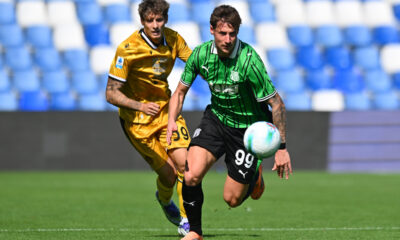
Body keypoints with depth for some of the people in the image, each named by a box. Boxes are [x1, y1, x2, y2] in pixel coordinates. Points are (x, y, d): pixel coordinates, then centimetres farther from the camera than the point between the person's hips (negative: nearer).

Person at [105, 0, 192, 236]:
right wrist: (140, 106, -34)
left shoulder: (172, 39, -6)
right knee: (169, 173, -8)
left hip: (166, 109, 4)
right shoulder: (127, 49, -22)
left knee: (184, 162, -12)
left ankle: (186, 221, 5)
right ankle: (165, 200, 28)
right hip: (138, 119, -4)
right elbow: (111, 94, -19)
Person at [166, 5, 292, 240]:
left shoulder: (249, 60, -28)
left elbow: (276, 103, -22)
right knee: (191, 175, -19)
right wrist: (172, 121, -17)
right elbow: (181, 91, 2)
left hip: (248, 128, -3)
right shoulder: (201, 54, -13)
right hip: (216, 117, 3)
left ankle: (255, 175, 35)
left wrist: (282, 148, -22)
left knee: (232, 199, 0)